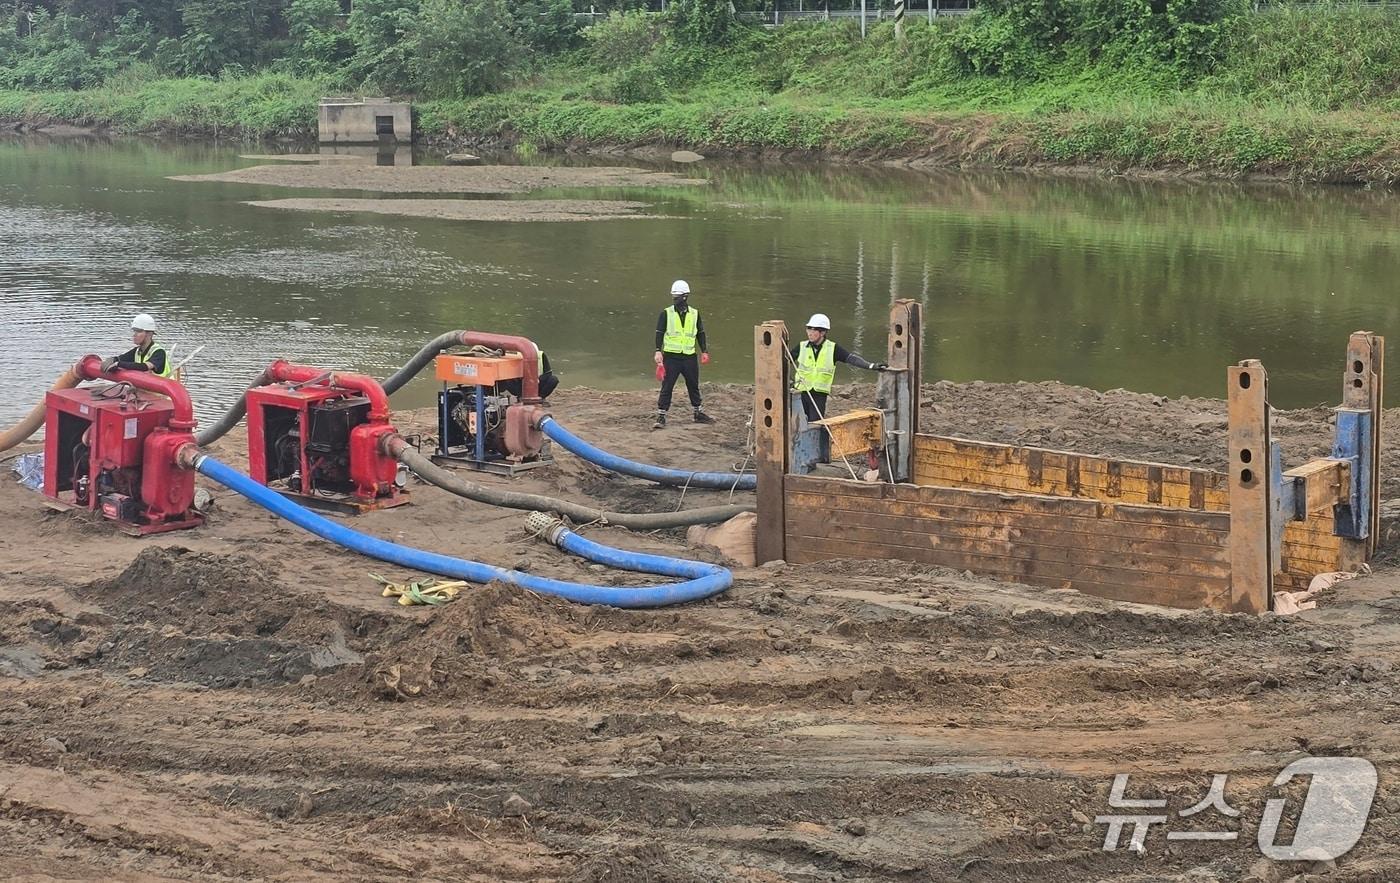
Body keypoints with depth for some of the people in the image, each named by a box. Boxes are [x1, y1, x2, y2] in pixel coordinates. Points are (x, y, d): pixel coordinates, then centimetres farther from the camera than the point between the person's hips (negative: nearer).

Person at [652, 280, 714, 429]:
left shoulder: (695, 314, 5)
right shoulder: (666, 313, -2)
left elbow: (700, 334, 14)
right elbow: (659, 333, -3)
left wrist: (704, 351, 10)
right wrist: (658, 351, -13)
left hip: (690, 357, 3)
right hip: (671, 356, -3)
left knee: (694, 386, 14)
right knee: (666, 387, -4)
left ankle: (698, 414, 28)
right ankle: (660, 417, 0)